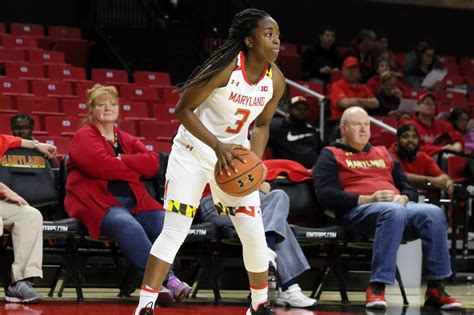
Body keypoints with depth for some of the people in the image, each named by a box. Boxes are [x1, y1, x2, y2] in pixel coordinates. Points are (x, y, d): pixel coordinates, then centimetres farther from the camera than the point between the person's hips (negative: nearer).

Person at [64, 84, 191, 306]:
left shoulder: (127, 140, 23)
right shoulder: (84, 137, 5)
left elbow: (152, 163, 5)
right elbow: (103, 166, -14)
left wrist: (121, 160, -7)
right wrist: (135, 166, -1)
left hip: (133, 201, 6)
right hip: (99, 203, -6)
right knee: (128, 226, -36)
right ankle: (168, 280, -39)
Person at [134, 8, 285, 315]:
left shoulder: (276, 80, -8)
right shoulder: (226, 68, -24)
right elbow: (183, 109, -19)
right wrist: (218, 145, -28)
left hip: (234, 155, 5)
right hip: (194, 152, -5)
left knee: (254, 235, 3)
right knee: (174, 231, -10)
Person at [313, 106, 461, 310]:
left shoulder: (383, 154, 33)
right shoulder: (331, 155, 16)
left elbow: (409, 188, 27)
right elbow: (326, 194, -1)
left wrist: (403, 198, 1)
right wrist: (367, 199, -12)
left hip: (399, 205, 5)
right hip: (357, 210, -5)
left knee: (434, 213, -27)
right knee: (393, 212, -40)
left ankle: (436, 288, -26)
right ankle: (377, 288, -42)